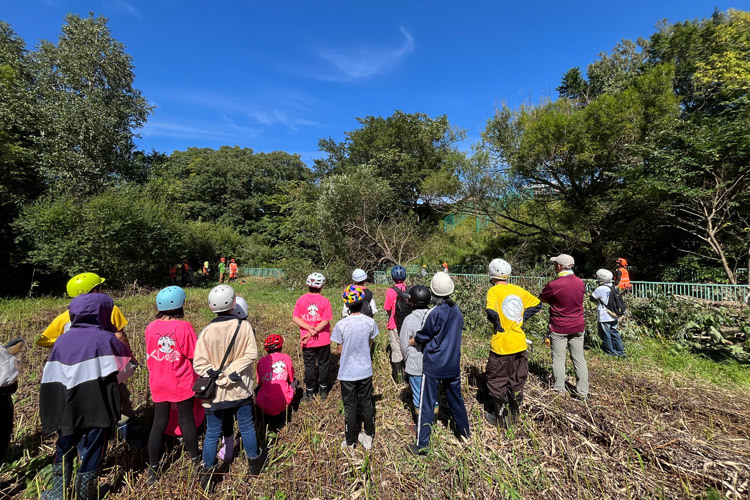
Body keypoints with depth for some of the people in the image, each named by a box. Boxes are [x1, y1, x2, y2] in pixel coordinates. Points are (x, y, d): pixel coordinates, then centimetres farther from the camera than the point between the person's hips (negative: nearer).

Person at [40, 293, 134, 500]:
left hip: (65, 408, 5)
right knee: (92, 449, 12)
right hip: (96, 408, -5)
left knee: (64, 447, 26)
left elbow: (51, 376, 6)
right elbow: (123, 371, -11)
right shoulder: (105, 339, -14)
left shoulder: (61, 340, 3)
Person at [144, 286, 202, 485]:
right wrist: (199, 378, 4)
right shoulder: (184, 327, -19)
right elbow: (194, 357, -13)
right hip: (182, 383, -3)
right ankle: (195, 458, 31)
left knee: (159, 422, 15)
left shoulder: (150, 327, -6)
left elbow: (148, 356, 6)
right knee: (186, 419, 12)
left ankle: (153, 468, 25)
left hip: (158, 384, 3)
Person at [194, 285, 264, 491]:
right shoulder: (245, 326, -15)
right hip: (240, 388, 1)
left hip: (216, 391, 0)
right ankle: (255, 462, 37)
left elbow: (199, 364, -15)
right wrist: (232, 373, -10)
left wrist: (217, 375, -9)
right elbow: (251, 355, -17)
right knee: (247, 426, 19)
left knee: (212, 433, 18)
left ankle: (207, 472, 33)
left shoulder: (207, 331, -16)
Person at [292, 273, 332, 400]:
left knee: (309, 365, 15)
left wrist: (309, 328, -16)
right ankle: (323, 391, 27)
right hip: (323, 340, -1)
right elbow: (325, 321, -18)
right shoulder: (324, 301, -12)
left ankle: (309, 392, 26)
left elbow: (295, 318, -11)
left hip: (307, 341, 1)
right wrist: (314, 331, -16)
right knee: (323, 365, 16)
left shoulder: (301, 300, -6)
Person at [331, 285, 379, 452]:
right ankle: (368, 438, 36)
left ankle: (350, 443, 30)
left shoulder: (341, 325, -20)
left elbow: (339, 350, -10)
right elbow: (370, 345, 1)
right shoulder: (370, 322, -13)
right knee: (367, 404, 19)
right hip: (365, 370, 2)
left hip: (348, 373, -2)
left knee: (350, 407, 14)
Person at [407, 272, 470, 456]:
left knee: (427, 403, 4)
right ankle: (464, 430, 42)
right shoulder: (457, 311, -4)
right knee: (455, 397, 24)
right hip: (453, 364, 6)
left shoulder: (435, 313, -21)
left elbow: (423, 336, -10)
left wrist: (412, 341, 9)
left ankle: (422, 444, 12)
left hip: (433, 365, -6)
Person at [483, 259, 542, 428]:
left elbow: (491, 312, -29)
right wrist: (521, 318, 9)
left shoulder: (494, 290, -13)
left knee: (497, 382, 13)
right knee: (517, 381, 20)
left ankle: (501, 418, 24)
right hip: (520, 344, 6)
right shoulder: (518, 289, 3)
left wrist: (498, 325, -10)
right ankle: (515, 415, 34)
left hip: (501, 345, -5)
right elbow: (537, 304, 12)